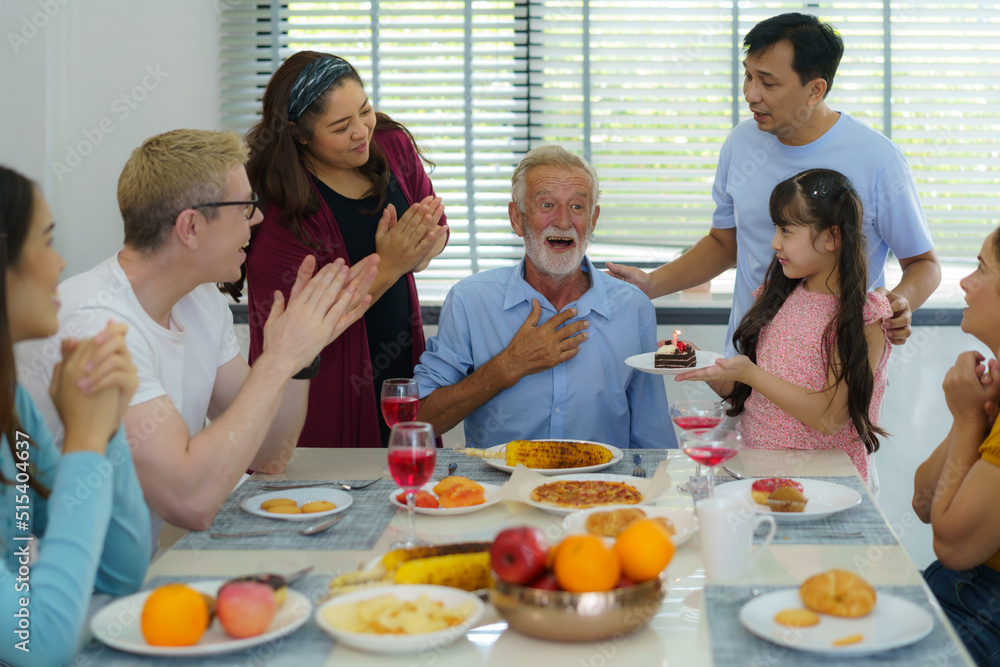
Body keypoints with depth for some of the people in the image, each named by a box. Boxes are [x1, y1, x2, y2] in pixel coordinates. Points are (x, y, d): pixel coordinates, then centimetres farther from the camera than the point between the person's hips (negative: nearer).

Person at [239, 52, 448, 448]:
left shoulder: (392, 145, -3)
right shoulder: (279, 206, -20)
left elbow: (436, 227, 9)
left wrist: (415, 254, -16)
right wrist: (386, 266, -25)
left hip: (400, 369, 5)